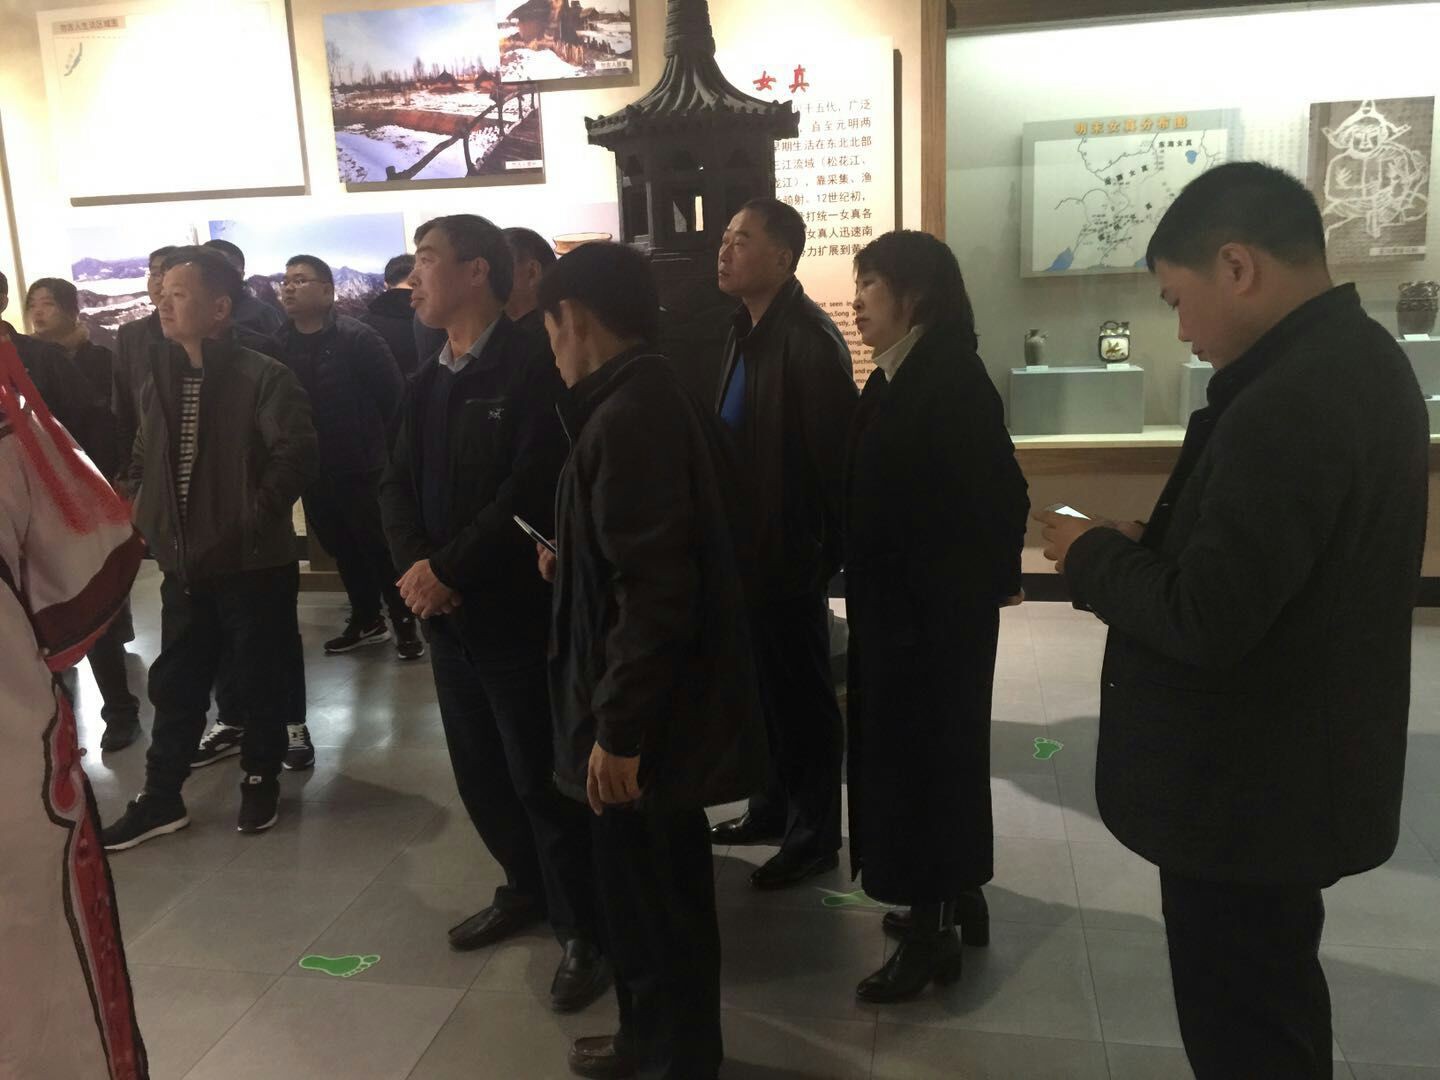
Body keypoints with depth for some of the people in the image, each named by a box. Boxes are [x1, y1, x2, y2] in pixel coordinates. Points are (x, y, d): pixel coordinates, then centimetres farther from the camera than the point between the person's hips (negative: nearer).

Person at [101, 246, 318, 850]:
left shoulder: (263, 378, -12)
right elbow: (143, 460, 18)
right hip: (184, 564, 6)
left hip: (254, 563, -6)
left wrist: (251, 523, -21)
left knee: (261, 679, 10)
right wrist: (144, 519, 4)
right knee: (174, 683, 13)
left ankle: (260, 782, 29)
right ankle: (160, 798, 26)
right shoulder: (159, 379, 8)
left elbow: (297, 456, -21)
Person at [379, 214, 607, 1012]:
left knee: (540, 776, 0)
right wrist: (414, 565, -9)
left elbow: (529, 490, -19)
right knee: (479, 769, 16)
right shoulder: (426, 382, 14)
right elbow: (399, 484, 10)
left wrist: (447, 569, -16)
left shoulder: (533, 366, -11)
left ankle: (584, 929, 17)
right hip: (446, 611, 8)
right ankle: (525, 888, 37)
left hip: (517, 608, -7)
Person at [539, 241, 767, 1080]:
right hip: (670, 700, 10)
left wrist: (617, 729, -21)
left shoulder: (625, 419, -22)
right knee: (656, 891, 23)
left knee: (656, 901, 9)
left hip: (646, 716, -10)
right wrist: (573, 566, 15)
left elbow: (653, 592, -26)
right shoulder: (665, 401, 8)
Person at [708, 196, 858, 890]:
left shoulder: (809, 340, -18)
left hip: (790, 553, -8)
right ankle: (773, 808, 37)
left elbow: (832, 456, -20)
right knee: (765, 686, 19)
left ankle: (816, 835, 22)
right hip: (749, 547, 8)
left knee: (803, 696, 6)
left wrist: (825, 553, -17)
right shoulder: (746, 332, 10)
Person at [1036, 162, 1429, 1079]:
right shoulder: (1359, 359, 5)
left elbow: (1203, 623, -29)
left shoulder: (1286, 406, -28)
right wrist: (1153, 546, 1)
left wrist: (1095, 554, -13)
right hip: (1298, 769, 10)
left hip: (1246, 791, -10)